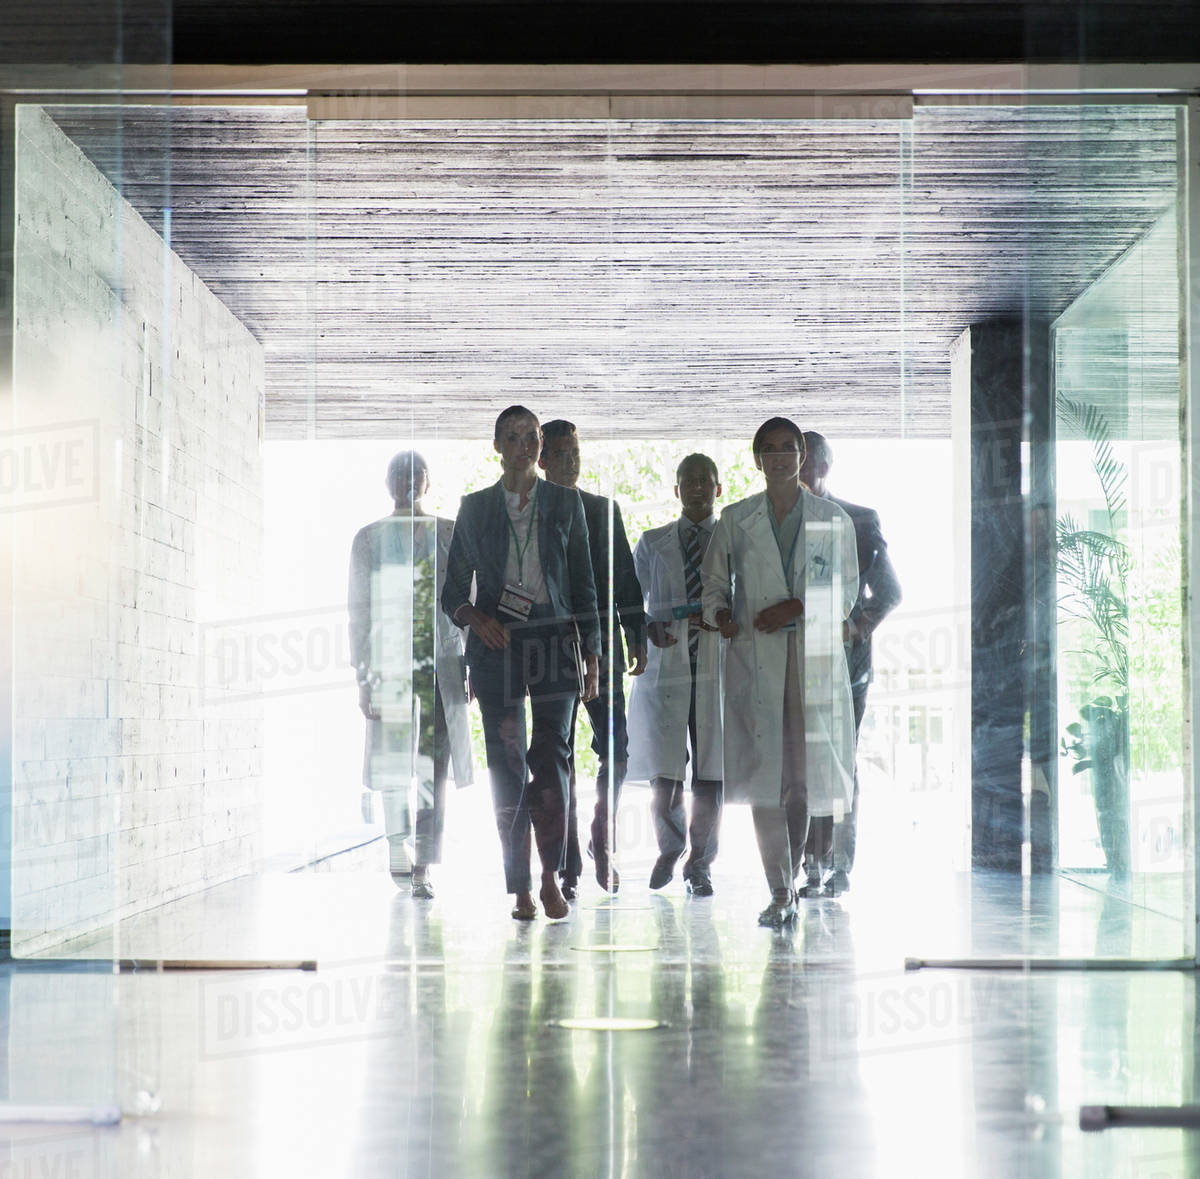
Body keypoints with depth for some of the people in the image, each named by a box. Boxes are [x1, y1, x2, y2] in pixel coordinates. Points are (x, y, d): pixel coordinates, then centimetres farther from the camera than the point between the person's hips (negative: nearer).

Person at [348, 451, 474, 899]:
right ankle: (399, 852, 10)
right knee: (392, 762, -2)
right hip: (389, 660, 0)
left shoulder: (448, 534, 6)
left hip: (441, 662, 0)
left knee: (432, 767, 1)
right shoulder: (370, 539, 6)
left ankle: (422, 869, 2)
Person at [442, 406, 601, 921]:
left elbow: (584, 583, 10)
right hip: (496, 643, 0)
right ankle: (520, 888, 2)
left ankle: (551, 875, 1)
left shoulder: (564, 502, 10)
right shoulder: (475, 507, 10)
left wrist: (591, 651, 4)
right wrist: (476, 618, -9)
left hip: (552, 637, 0)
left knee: (551, 757, -10)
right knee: (506, 766, -3)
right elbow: (453, 590, 12)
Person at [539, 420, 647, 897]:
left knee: (615, 749, -5)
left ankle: (602, 841, 17)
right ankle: (568, 865, 5)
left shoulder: (604, 510, 13)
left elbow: (625, 576, 14)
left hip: (601, 645, 2)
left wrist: (637, 637, 7)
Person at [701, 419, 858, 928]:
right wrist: (721, 613, -8)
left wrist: (798, 607, -10)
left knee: (804, 774, 3)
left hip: (815, 657, 0)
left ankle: (789, 879, 19)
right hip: (754, 657, 0)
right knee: (763, 772, -9)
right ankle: (780, 894, -7)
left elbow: (846, 592, 6)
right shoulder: (735, 520, 10)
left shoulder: (833, 520, 8)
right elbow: (714, 581, 14)